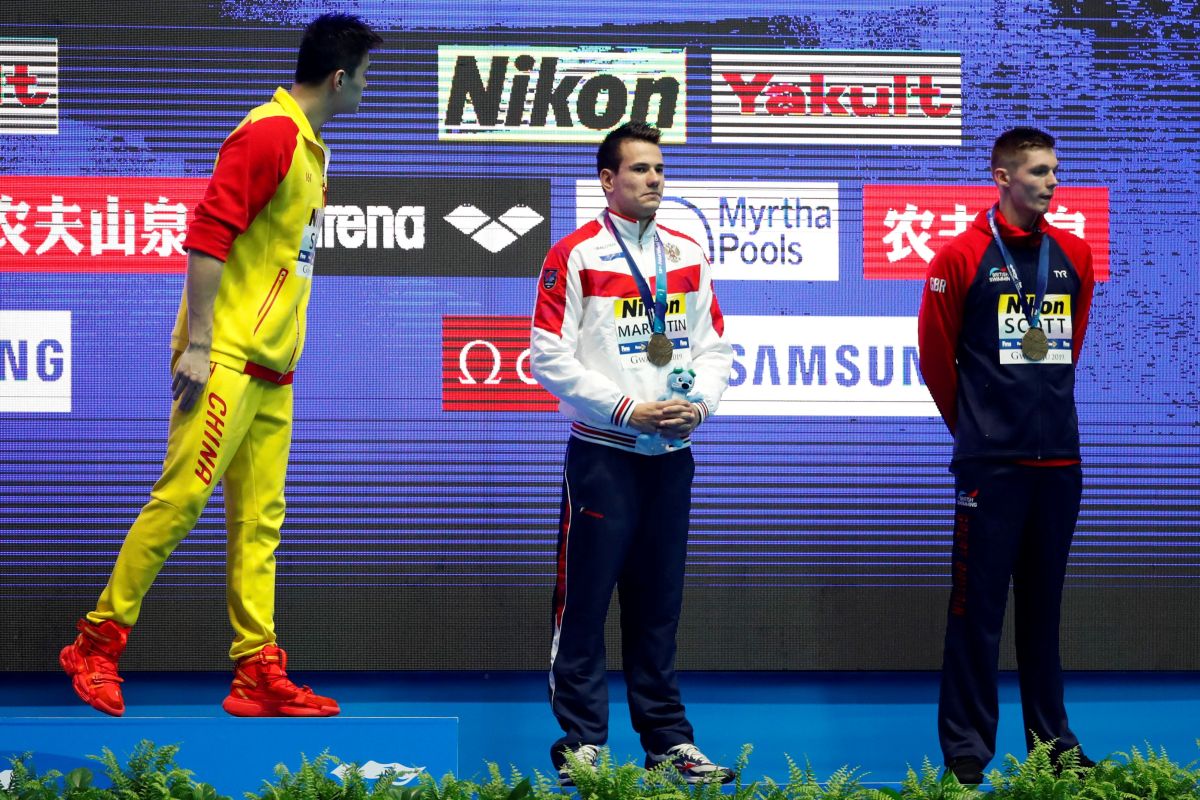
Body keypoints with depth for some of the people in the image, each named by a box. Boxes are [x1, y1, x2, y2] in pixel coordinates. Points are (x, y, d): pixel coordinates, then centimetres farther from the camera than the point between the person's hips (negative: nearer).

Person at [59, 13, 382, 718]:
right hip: (226, 360, -9)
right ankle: (97, 646, -1)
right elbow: (208, 234, -17)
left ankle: (259, 673, 5)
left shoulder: (311, 147, 17)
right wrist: (198, 343, -20)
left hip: (272, 369, 9)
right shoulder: (269, 133, -11)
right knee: (181, 498, -9)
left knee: (260, 522, 5)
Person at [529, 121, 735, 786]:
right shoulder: (575, 256, -5)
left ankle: (667, 740, 15)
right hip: (603, 452, -5)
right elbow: (550, 356, -10)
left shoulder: (687, 256, 11)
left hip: (671, 455, 5)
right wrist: (628, 410, -14)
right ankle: (581, 743, 2)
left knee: (658, 602, 10)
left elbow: (713, 345, 14)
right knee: (585, 599, -3)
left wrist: (699, 403, -6)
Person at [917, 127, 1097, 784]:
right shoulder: (962, 256, -5)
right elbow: (935, 354, 1)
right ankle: (966, 749, 3)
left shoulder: (1074, 255, 8)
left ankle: (1052, 740, 18)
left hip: (1059, 459, 4)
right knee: (978, 607, -2)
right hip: (990, 462, -4)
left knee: (1044, 606, 12)